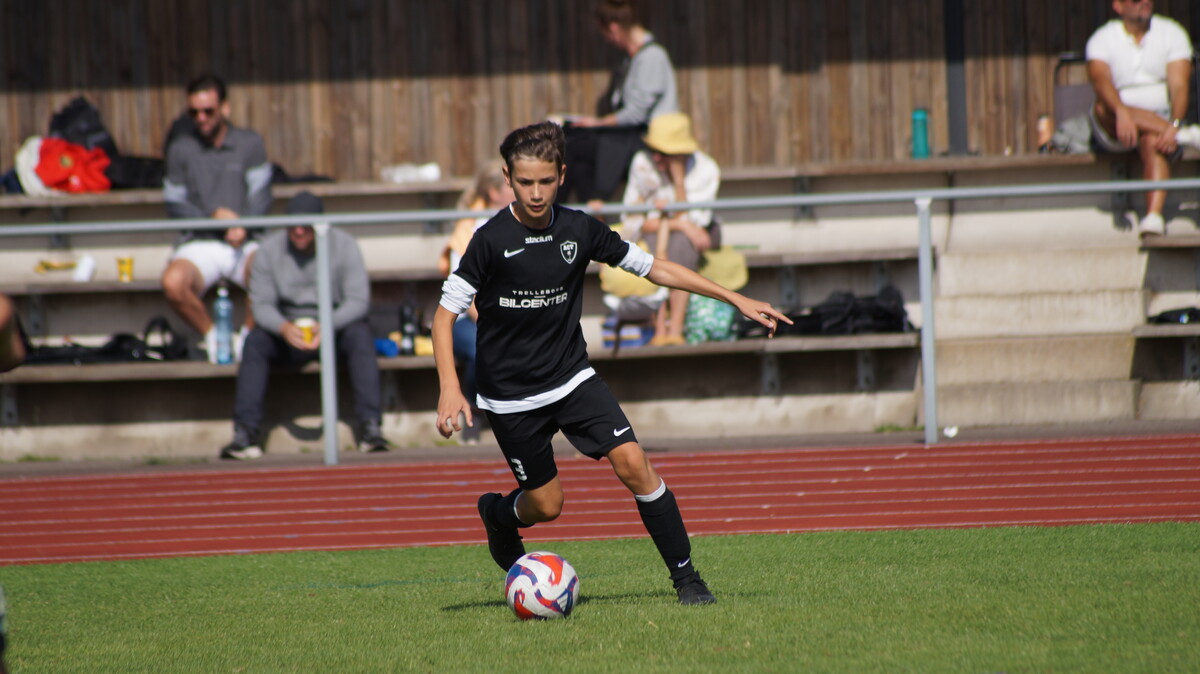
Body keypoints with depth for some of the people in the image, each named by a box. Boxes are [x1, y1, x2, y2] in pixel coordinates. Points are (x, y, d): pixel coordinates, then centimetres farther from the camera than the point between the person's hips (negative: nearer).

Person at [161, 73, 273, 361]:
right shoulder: (180, 150, 9)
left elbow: (261, 196, 0)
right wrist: (213, 216, -11)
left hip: (244, 243, 0)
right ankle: (211, 336, -6)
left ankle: (248, 336, -6)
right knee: (173, 283, -34)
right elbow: (174, 205, 7)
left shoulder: (250, 144, 7)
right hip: (199, 242, 0)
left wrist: (243, 225, -21)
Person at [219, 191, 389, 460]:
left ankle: (370, 428, -37)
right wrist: (284, 328, -30)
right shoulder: (270, 249, -3)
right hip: (287, 333, 1)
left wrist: (326, 327, -31)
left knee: (360, 335, -33)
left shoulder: (344, 245, -7)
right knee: (255, 340, -28)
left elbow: (358, 301, -13)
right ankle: (245, 433, -32)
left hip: (335, 328, -1)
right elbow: (261, 304, -7)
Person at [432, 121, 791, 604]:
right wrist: (450, 388, -25)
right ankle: (498, 515, 38)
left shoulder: (579, 230, -4)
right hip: (510, 396, -3)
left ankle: (685, 576, -5)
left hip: (572, 378, 3)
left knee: (633, 463, -14)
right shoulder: (491, 241, -15)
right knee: (546, 504, 2)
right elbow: (445, 313, -12)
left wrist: (736, 299, 5)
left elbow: (653, 268, 6)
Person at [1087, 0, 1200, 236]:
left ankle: (1154, 216, -54)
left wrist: (1174, 125, -29)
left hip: (1163, 122, 0)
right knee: (1103, 109, -35)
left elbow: (1179, 86, -8)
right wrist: (1121, 112, -42)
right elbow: (1100, 80, -20)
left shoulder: (1172, 33, 4)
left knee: (1152, 141, -37)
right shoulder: (1102, 39, 0)